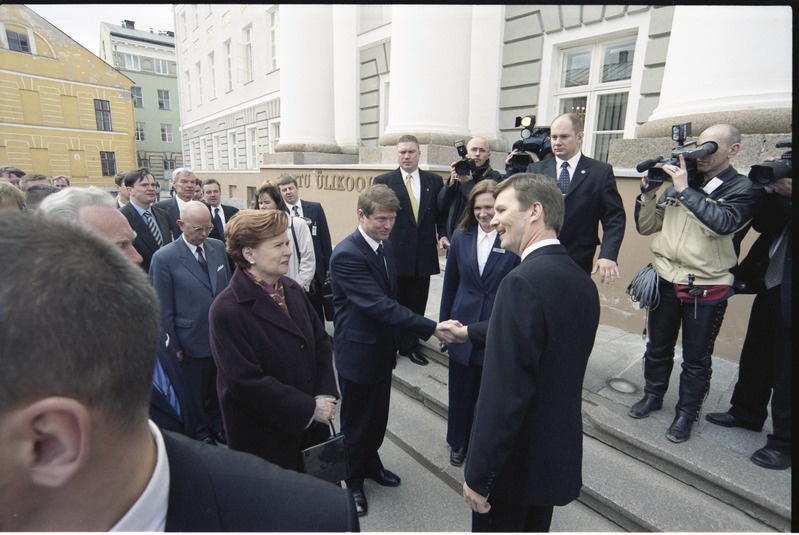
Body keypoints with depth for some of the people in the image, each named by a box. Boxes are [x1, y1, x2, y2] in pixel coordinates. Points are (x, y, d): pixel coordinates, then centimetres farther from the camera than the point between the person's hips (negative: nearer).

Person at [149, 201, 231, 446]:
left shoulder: (219, 247, 1)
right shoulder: (164, 258, -14)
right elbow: (164, 310, -10)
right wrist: (174, 348, -7)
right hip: (192, 345, -4)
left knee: (218, 395, 22)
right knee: (194, 401, 16)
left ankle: (218, 430, 43)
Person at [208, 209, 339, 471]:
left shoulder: (292, 289, 1)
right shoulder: (227, 309, -20)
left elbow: (321, 341, 4)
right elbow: (246, 381, -21)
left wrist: (325, 395, -8)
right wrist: (309, 409, -18)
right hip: (265, 437, -6)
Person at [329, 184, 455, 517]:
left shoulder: (385, 245, 3)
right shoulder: (346, 255, -25)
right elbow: (378, 304, -31)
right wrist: (430, 328, -32)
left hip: (382, 348, 8)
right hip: (358, 352, -7)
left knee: (378, 416, 23)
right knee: (356, 421, 13)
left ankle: (370, 462, 48)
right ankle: (353, 481, 36)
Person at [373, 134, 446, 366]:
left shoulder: (434, 181, 6)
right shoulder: (383, 181, -1)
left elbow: (442, 214, 9)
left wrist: (443, 235, -8)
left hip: (424, 254, 2)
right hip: (395, 252, -2)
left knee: (417, 303, 12)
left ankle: (411, 345, 29)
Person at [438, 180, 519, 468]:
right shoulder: (461, 236, 0)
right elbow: (450, 282, 6)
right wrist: (444, 321, 8)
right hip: (463, 326, 3)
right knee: (460, 389, 16)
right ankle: (458, 442, 40)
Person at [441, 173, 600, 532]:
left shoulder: (523, 281, -26)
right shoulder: (581, 280, 1)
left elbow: (504, 394, -28)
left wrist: (479, 476, -18)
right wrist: (470, 332, 28)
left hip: (516, 460, -7)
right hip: (559, 453, 8)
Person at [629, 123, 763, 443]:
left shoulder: (742, 189, -5)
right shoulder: (680, 182, 6)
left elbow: (724, 222, -25)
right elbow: (646, 227, 7)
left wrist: (684, 190, -22)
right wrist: (648, 193, -8)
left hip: (707, 288, -3)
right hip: (666, 279, 4)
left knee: (696, 358, 10)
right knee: (658, 347, 17)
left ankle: (686, 412, 28)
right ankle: (653, 395, 37)